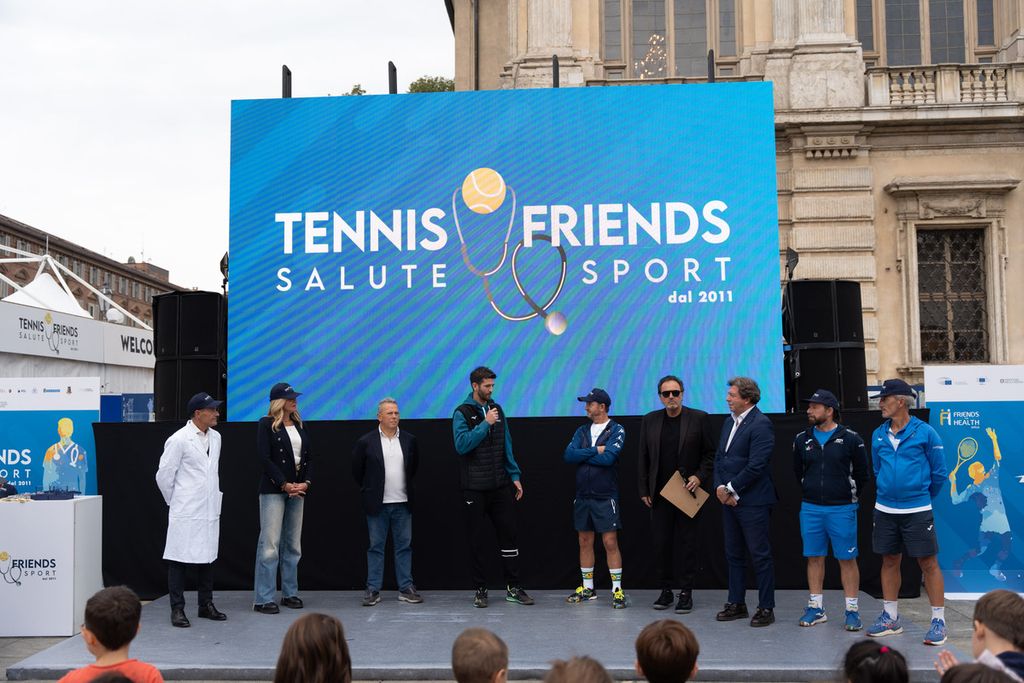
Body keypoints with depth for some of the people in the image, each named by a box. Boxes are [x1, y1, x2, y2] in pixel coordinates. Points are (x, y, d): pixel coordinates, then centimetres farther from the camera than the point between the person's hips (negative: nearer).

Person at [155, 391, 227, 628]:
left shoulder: (215, 438, 9)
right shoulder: (179, 440, -12)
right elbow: (164, 475, -7)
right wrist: (175, 501, 2)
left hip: (210, 510, 7)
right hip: (186, 512, -6)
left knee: (207, 557, 12)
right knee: (180, 559, 0)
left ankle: (206, 605, 21)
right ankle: (177, 609, 8)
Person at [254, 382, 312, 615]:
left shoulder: (299, 425, 14)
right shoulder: (266, 424, -3)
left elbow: (308, 457, 12)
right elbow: (265, 458, -11)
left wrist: (305, 482, -4)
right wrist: (284, 485, -14)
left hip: (298, 490, 6)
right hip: (273, 490, -6)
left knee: (293, 545, 10)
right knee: (270, 544, -7)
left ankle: (290, 593, 18)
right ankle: (263, 599, -2)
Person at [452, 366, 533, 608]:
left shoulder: (497, 410, 11)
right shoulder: (462, 413, -5)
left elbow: (506, 445, 14)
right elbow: (462, 444, -19)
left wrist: (514, 476, 9)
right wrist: (485, 423, -21)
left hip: (501, 486, 5)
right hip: (475, 488, -4)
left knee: (508, 535, 5)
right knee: (477, 540, 4)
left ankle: (513, 587, 14)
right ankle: (480, 589, 15)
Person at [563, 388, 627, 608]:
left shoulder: (616, 430, -5)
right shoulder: (582, 431, 11)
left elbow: (608, 458, -20)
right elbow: (569, 455, -3)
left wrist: (582, 454, -8)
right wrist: (594, 451, -12)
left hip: (606, 497, -5)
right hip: (583, 495, 6)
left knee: (610, 542, -5)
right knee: (585, 542, 11)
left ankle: (617, 590, 4)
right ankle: (587, 589, 21)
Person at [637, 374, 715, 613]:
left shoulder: (698, 418, -1)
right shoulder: (649, 421, 6)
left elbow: (710, 454, 3)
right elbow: (643, 458, 9)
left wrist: (700, 477, -11)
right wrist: (644, 490, 6)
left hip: (688, 493, -2)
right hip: (660, 494, 3)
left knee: (688, 543, 3)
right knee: (661, 543, 6)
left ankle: (686, 592, 11)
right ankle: (665, 590, 17)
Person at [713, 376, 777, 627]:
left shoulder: (761, 424, -14)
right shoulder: (730, 422, 13)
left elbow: (756, 465, -20)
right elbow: (719, 457, 14)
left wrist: (730, 489, -14)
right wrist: (720, 488, -1)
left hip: (753, 502, -9)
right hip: (730, 501, 9)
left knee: (760, 555, 1)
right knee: (734, 554, 15)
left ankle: (766, 608, 11)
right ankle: (736, 603, 25)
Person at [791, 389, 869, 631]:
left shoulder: (850, 438, -5)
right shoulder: (802, 439, 5)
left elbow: (862, 473, 4)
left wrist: (851, 498, 9)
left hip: (842, 509, -4)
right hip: (810, 509, 4)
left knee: (847, 559, 1)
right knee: (814, 557, 8)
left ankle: (852, 610, 9)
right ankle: (816, 608, 17)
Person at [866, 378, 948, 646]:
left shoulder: (925, 432, -7)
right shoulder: (878, 435, 5)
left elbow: (939, 473, 1)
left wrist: (922, 496, 10)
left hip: (917, 510, -5)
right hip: (885, 510, 5)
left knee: (928, 563, -1)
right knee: (889, 561, 12)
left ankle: (938, 621, 9)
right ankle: (890, 617, 23)